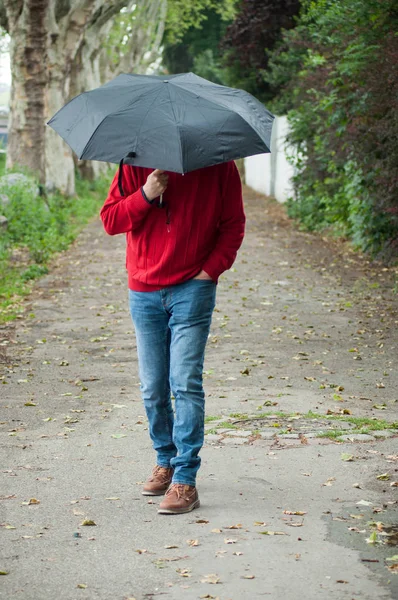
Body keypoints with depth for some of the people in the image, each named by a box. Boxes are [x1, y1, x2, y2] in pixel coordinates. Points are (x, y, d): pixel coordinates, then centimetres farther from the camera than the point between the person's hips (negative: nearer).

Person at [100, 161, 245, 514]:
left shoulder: (219, 167, 0)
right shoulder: (136, 165, 3)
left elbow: (233, 224, 5)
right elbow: (110, 220, 0)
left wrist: (212, 267, -7)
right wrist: (145, 195, -16)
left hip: (193, 289, -3)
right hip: (144, 293, 3)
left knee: (186, 383, -11)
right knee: (153, 388, 8)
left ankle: (185, 481, -8)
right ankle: (166, 461, 28)